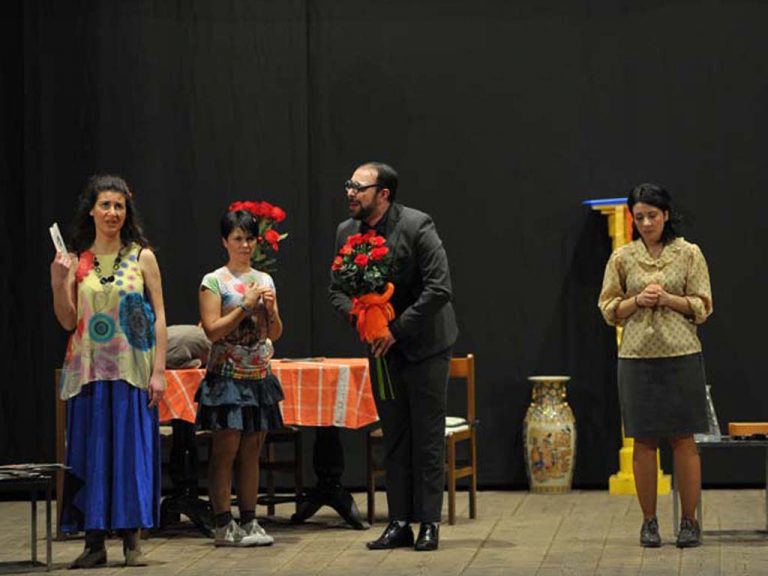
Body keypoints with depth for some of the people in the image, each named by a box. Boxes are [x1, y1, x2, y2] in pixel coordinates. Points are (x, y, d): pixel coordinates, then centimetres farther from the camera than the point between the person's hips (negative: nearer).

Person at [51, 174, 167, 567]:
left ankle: (131, 540, 6)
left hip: (132, 371, -2)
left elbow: (159, 317, 0)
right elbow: (68, 322, 7)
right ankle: (94, 542, 8)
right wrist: (58, 284, -9)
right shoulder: (76, 262, 7)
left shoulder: (142, 257, 2)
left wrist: (158, 371, -7)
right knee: (90, 451, 3)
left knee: (132, 449, 0)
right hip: (89, 370, 2)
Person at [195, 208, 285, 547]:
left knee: (251, 452, 7)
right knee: (225, 451, -5)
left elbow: (275, 334, 12)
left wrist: (270, 309, -6)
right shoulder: (214, 282, -3)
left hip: (259, 376, 5)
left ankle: (248, 522, 11)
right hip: (227, 376, -5)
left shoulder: (265, 280, 12)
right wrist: (245, 306, -14)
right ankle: (223, 526, -3)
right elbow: (212, 330, -12)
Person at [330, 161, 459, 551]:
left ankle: (428, 523, 4)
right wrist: (355, 314, -12)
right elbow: (337, 288, 11)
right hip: (382, 346, 6)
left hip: (423, 344, -5)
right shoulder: (347, 232, 1)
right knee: (394, 438, 8)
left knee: (427, 438, -1)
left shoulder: (417, 227, -17)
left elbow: (439, 288, -20)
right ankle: (400, 523, 12)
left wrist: (398, 329, -20)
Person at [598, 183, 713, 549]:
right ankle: (649, 521, 11)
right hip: (637, 357, 1)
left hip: (681, 356, -1)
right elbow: (608, 310, 7)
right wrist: (638, 301, -10)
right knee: (644, 441, 3)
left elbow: (703, 307, 1)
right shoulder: (622, 258, 7)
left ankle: (689, 521, 7)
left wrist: (667, 299, -14)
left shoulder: (689, 254, 3)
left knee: (684, 439, 0)